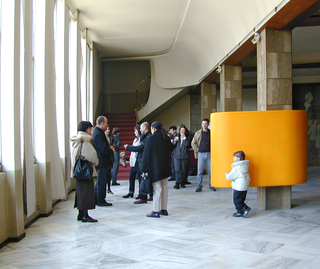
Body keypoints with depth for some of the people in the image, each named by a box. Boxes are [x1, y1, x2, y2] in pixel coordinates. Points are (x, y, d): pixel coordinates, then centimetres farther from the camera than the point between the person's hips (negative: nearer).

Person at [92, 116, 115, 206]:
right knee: (102, 181, -1)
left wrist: (109, 147, 4)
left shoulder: (96, 132, 13)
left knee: (100, 180, 18)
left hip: (100, 161, 11)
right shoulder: (98, 134, -21)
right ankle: (101, 201, 8)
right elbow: (103, 149, -25)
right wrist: (111, 151, -9)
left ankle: (95, 198, 25)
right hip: (102, 161, -11)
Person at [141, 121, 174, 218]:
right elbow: (171, 149, 17)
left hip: (155, 167, -6)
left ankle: (156, 211, -2)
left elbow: (146, 155, -9)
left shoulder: (151, 139, -9)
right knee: (164, 187, 11)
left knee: (157, 188, -5)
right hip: (166, 167, 6)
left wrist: (144, 170, -7)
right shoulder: (166, 138, 8)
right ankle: (164, 209, 17)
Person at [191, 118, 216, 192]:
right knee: (200, 170, -2)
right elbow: (193, 143, 11)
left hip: (210, 153, 0)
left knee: (211, 170, 4)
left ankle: (211, 185, 15)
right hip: (201, 154, 0)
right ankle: (199, 186, 4)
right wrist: (197, 150, 2)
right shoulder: (198, 133, 5)